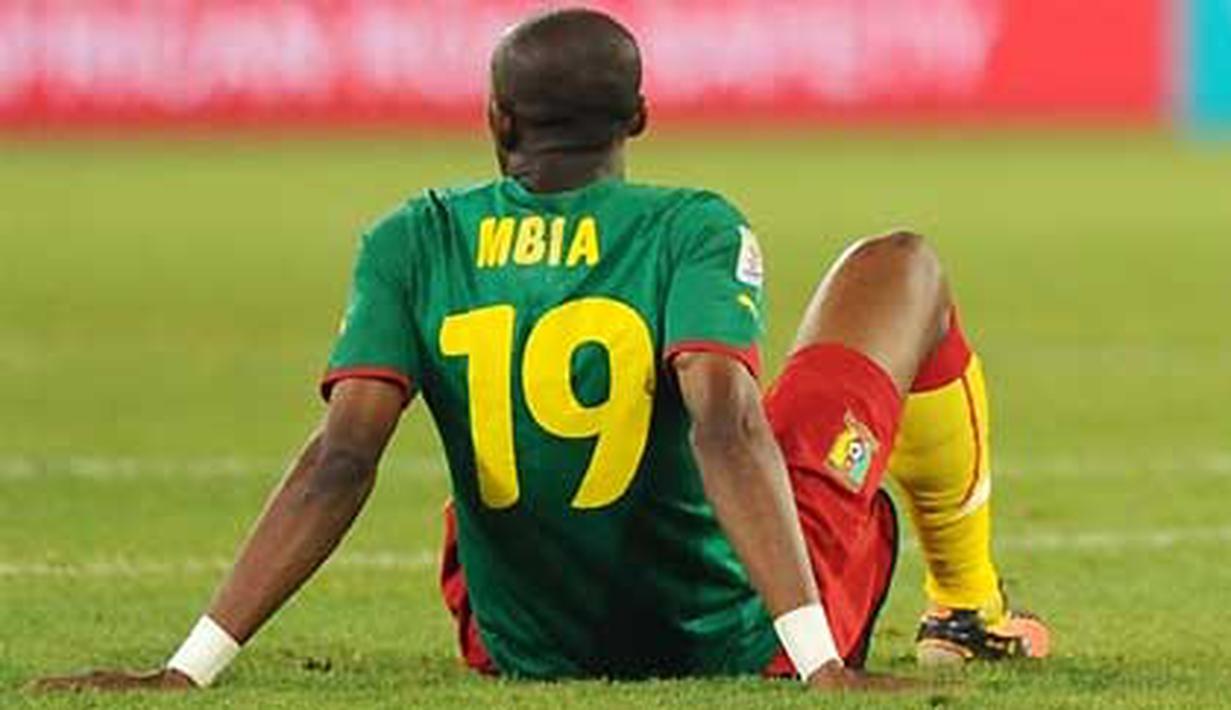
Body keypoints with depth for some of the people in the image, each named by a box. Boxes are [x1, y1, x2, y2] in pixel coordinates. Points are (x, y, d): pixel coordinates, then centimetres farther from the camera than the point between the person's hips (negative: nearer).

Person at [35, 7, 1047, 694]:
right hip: (740, 647, -3)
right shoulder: (694, 230, -16)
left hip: (522, 652, 3)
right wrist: (819, 660, -37)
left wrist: (188, 669, -22)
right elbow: (727, 429, -30)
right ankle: (969, 611, 33)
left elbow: (341, 462, -19)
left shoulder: (415, 243, -10)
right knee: (899, 267, 16)